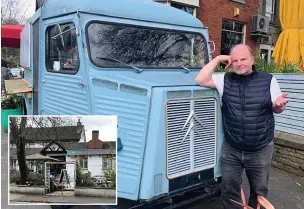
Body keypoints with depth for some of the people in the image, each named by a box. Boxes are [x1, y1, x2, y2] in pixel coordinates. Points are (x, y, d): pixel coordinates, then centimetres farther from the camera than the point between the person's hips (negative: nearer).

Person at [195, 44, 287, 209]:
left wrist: (279, 105, -20)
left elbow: (276, 109, 4)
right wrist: (217, 59, -11)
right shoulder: (225, 79, 0)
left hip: (260, 150, -1)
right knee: (229, 190, 15)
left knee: (259, 191, 18)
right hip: (231, 150, 1)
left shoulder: (268, 80, -3)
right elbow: (200, 80, -10)